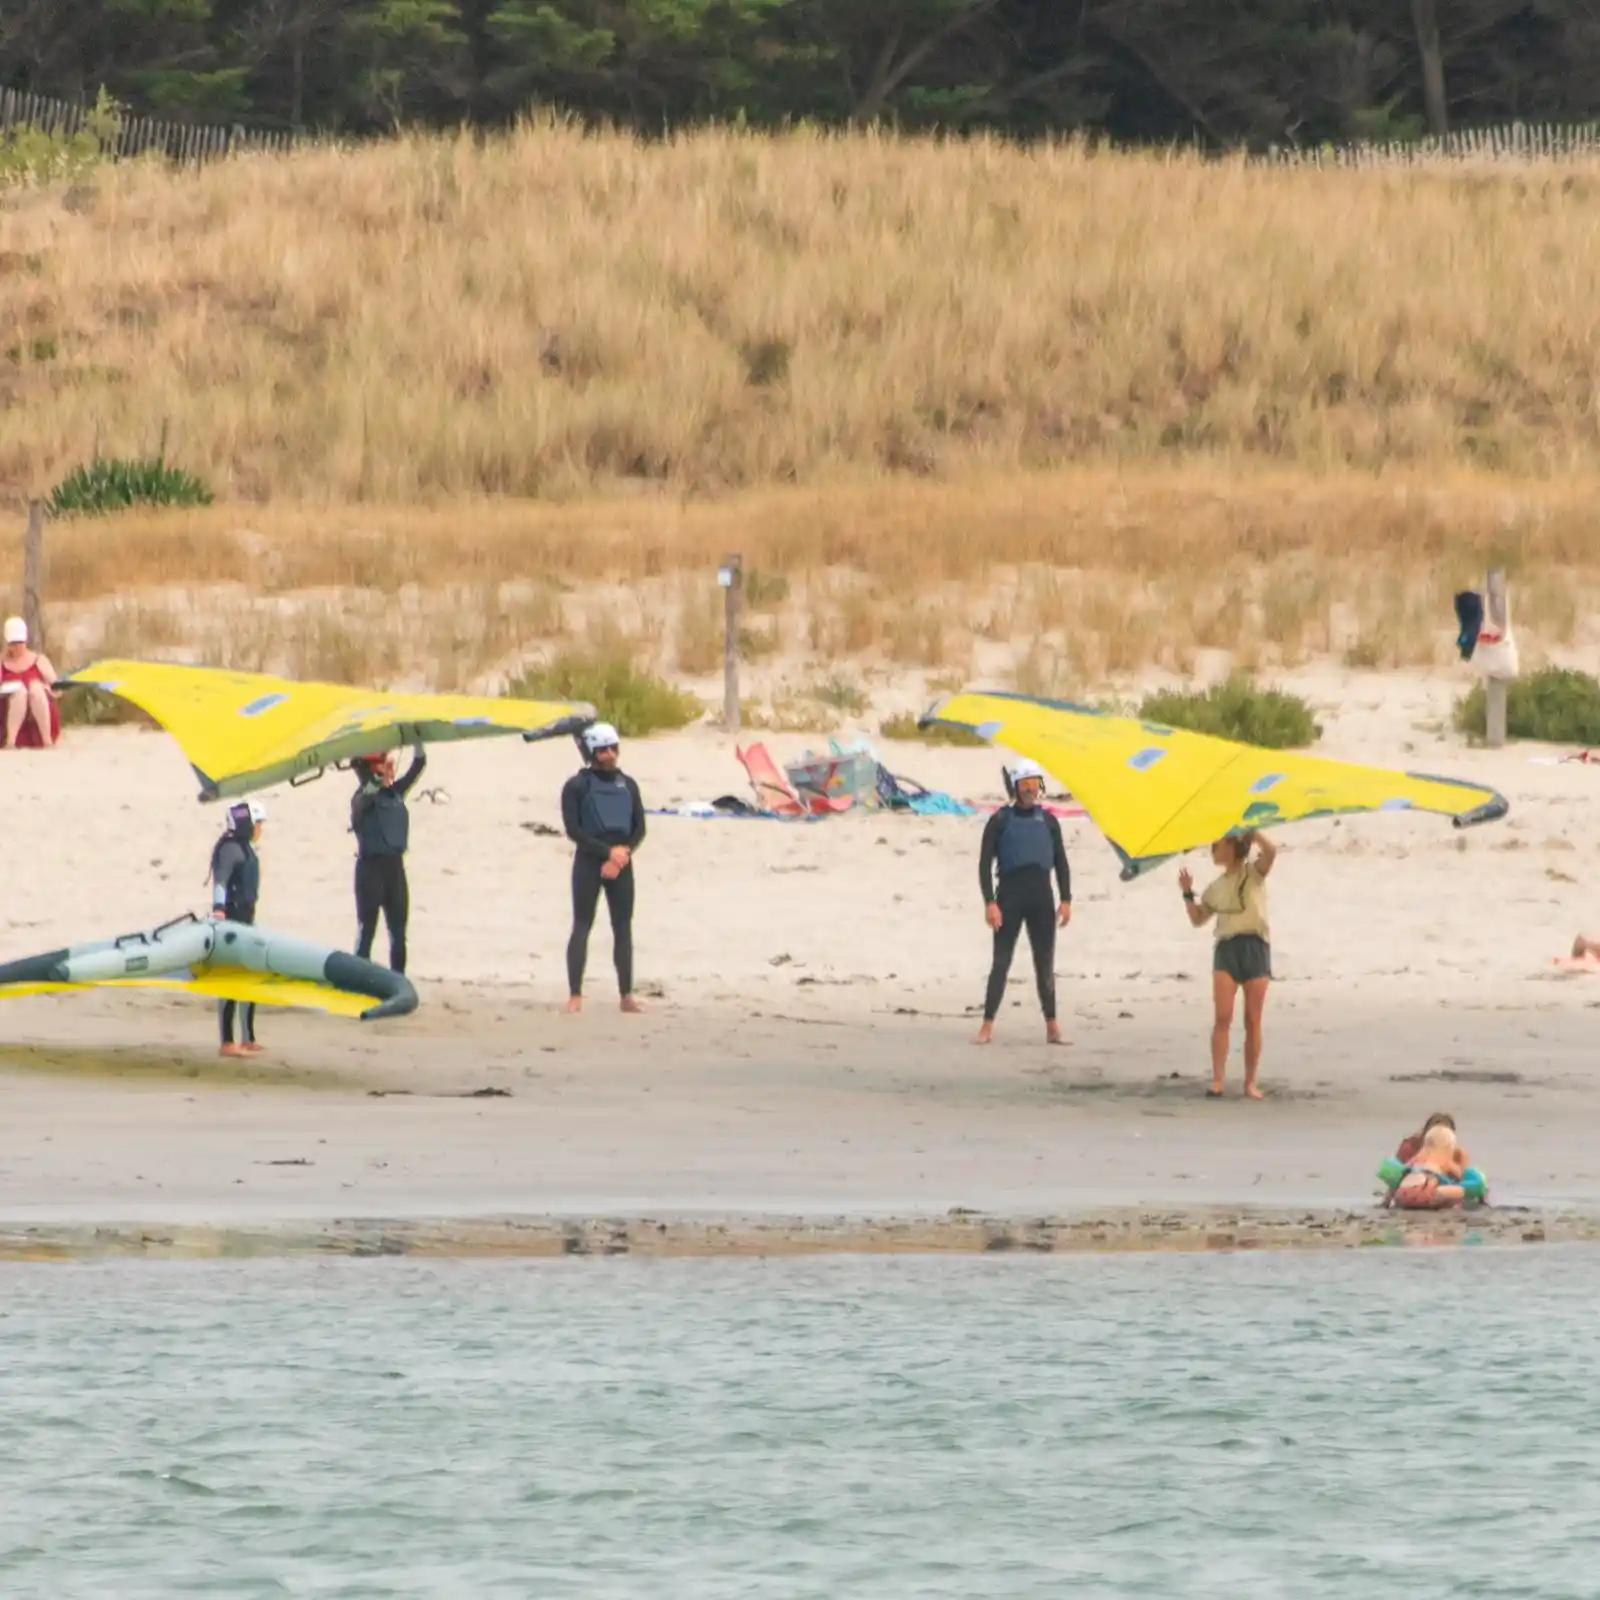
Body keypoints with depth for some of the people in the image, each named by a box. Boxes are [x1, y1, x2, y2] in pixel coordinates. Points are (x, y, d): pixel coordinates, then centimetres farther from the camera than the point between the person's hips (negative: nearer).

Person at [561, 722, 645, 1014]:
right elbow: (573, 829, -10)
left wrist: (623, 853, -9)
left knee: (623, 927, 4)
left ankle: (627, 995, 8)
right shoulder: (577, 786, -3)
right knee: (582, 926, -5)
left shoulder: (627, 785, 11)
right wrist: (608, 851, -15)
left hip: (621, 864, 4)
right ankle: (575, 995, -5)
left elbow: (640, 828, 8)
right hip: (588, 862, -4)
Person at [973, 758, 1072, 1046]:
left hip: (1041, 898, 3)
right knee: (1001, 962, -4)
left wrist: (1066, 900, 4)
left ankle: (1052, 1027, 10)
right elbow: (985, 863, -3)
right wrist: (989, 902, -12)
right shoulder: (1000, 821, 1)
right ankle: (988, 1026, -2)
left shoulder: (1047, 821, 11)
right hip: (1009, 897, -3)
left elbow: (1061, 863, 13)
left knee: (1045, 964, 5)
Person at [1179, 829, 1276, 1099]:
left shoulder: (1254, 873, 4)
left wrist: (1250, 832, -15)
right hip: (1227, 948, 3)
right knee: (1222, 1016, -10)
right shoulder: (1215, 887, 17)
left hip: (1255, 947, -3)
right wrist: (1188, 894, 9)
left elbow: (1270, 852, -16)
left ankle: (1251, 1082, 6)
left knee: (1253, 1020, 0)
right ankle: (1217, 1080, -11)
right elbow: (1198, 919, 21)